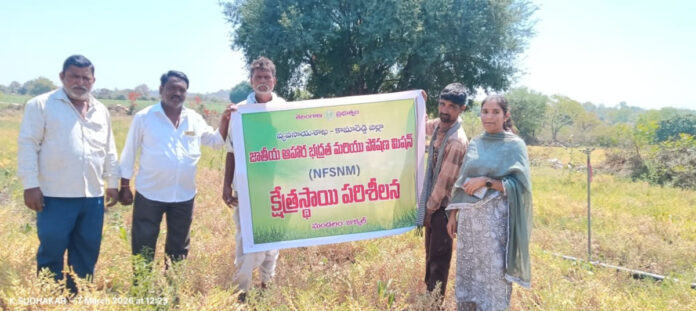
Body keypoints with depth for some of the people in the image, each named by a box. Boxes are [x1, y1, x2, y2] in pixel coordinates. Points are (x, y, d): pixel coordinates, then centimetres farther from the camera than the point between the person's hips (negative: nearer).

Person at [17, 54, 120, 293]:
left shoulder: (101, 111, 13)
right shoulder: (41, 105, -2)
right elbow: (28, 145, -6)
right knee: (51, 252, 2)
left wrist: (113, 183, 15)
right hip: (56, 196, -5)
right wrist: (30, 185, -11)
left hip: (92, 196, 5)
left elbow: (110, 151, 18)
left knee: (87, 253, 11)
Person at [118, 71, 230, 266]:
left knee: (179, 249, 16)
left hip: (184, 196, 4)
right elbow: (129, 154, 0)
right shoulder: (144, 117, -5)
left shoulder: (195, 119, 5)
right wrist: (124, 187, 0)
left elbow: (216, 141, 14)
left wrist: (225, 120, -2)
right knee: (143, 249, 4)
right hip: (149, 195, -3)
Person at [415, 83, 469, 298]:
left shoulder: (457, 141, -26)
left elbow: (446, 181, -23)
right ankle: (428, 293, 37)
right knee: (430, 250, 21)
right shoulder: (438, 125, 0)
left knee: (439, 255, 3)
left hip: (443, 204, -9)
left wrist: (430, 208, -13)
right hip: (432, 198, 9)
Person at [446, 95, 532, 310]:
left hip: (495, 219, -5)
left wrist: (485, 181, -16)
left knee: (493, 273, 1)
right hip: (469, 218, 5)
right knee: (468, 271, 11)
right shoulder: (474, 144, 11)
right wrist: (453, 214, 9)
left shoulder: (515, 145, -4)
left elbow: (519, 185, -10)